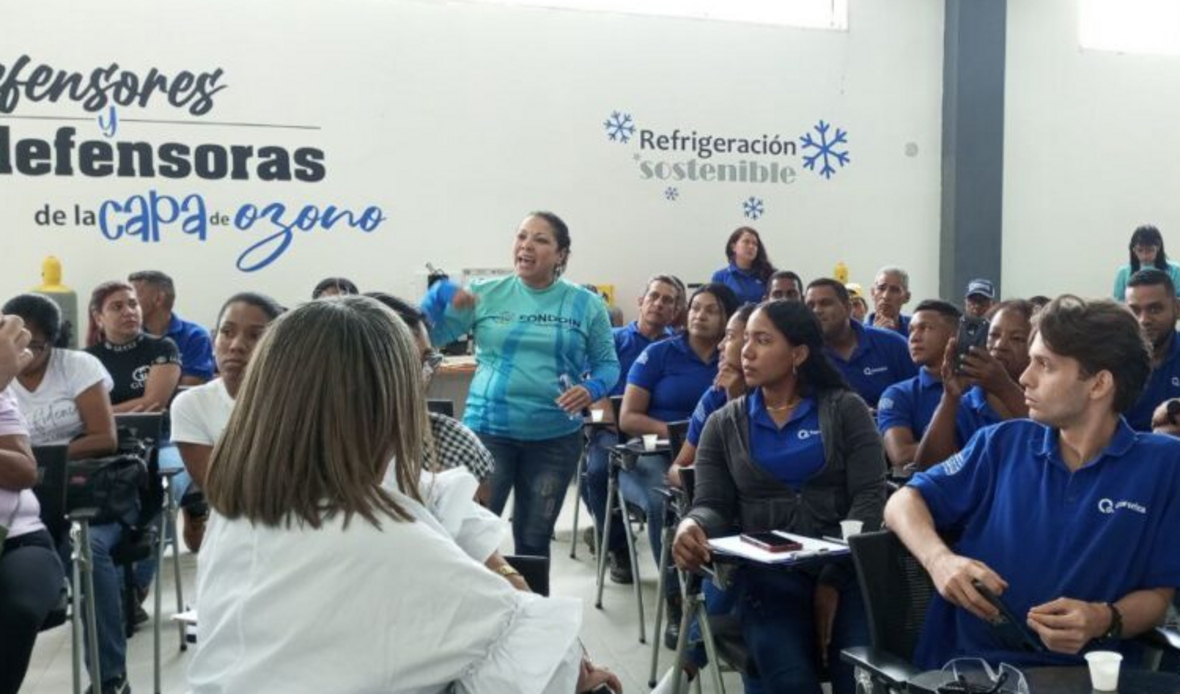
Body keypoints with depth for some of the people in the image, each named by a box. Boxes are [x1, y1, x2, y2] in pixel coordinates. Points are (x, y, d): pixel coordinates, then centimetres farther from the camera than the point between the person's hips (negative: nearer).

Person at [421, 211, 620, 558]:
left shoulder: (586, 304, 0)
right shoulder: (485, 294, 0)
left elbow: (607, 363, 6)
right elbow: (425, 337, -1)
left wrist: (592, 389, -15)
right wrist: (440, 294, -18)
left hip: (555, 437, 1)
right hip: (488, 430, -1)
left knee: (533, 539, 16)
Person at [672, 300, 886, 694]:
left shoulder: (846, 409, 8)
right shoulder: (723, 424, 13)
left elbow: (869, 497, -1)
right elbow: (713, 505, 5)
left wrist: (834, 579, -12)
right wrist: (692, 525, -20)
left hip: (844, 567, 0)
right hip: (766, 572, 1)